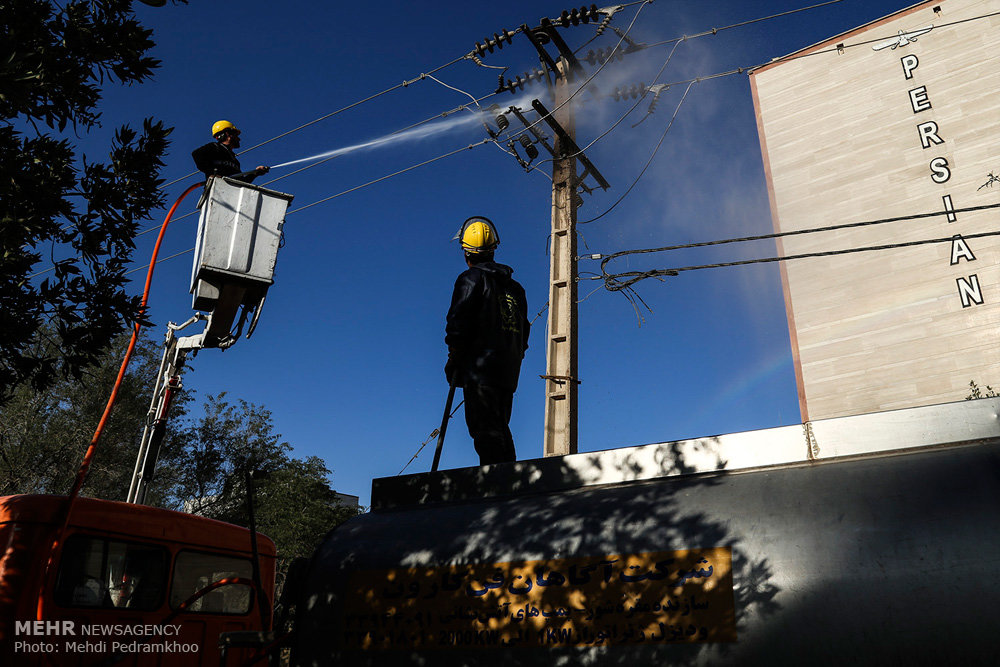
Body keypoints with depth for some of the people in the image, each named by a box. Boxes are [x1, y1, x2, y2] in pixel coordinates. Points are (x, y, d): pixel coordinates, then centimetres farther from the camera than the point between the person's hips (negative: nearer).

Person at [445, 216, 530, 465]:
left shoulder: (471, 278, -1)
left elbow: (459, 320, -8)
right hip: (508, 370, 7)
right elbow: (524, 330, 19)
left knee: (484, 429, -11)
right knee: (500, 429, 11)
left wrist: (453, 358, -2)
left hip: (479, 367, -7)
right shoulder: (514, 287, 20)